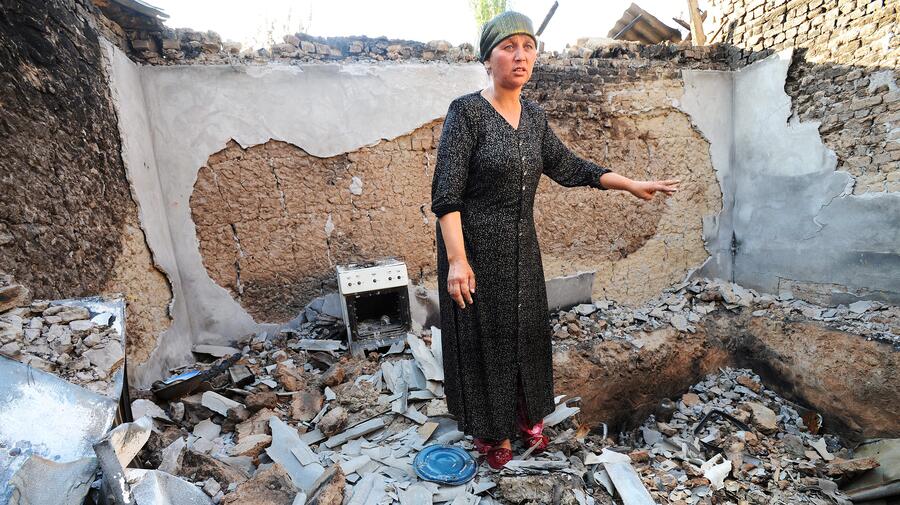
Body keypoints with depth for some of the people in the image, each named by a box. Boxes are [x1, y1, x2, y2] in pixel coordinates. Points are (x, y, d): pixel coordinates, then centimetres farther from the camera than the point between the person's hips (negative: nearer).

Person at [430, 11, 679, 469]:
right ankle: (490, 428, 32)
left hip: (521, 244, 6)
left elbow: (566, 166, 14)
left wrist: (630, 185, 14)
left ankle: (527, 414, 41)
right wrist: (458, 260, -26)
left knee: (526, 330, 17)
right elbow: (445, 192, -19)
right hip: (476, 244, -6)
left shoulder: (533, 116, 6)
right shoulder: (467, 111, -14)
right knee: (483, 336, 8)